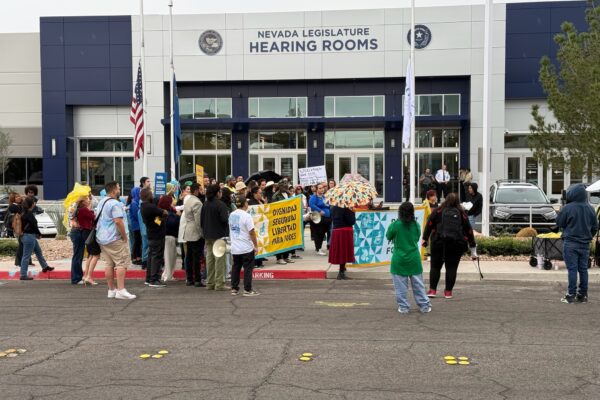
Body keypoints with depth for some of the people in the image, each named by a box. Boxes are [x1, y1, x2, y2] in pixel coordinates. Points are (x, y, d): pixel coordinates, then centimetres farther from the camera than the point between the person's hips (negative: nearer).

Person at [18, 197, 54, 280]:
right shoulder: (29, 214, -20)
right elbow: (34, 225, -18)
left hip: (31, 236, 10)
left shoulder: (25, 213, 8)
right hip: (29, 236, -10)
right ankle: (23, 275, 1)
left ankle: (45, 266, 40)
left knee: (39, 251, 24)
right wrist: (39, 234, -3)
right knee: (26, 256, -4)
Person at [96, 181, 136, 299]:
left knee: (109, 264, 12)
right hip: (114, 239, -9)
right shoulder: (115, 203, -15)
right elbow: (118, 221, -24)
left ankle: (111, 290, 14)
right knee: (122, 263, -7)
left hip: (101, 238, 9)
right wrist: (124, 237, -14)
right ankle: (121, 290, -13)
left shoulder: (101, 202, 16)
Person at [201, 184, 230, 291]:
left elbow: (201, 220, 10)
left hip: (208, 236, 7)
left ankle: (210, 283, 16)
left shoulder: (205, 204, 7)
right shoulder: (220, 204, -15)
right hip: (219, 235, -7)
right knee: (219, 258, -3)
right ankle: (219, 284, -3)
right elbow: (225, 219, -21)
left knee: (209, 258, 12)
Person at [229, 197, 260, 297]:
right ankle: (247, 290, 3)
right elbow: (252, 232, -17)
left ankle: (234, 289, 16)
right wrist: (256, 246, -9)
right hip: (246, 248, -6)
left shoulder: (231, 215, 4)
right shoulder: (246, 216, -16)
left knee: (235, 268, 14)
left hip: (234, 248, 6)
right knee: (248, 268, 2)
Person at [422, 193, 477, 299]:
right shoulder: (462, 213, 10)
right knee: (452, 268, 8)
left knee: (435, 266, 8)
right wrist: (473, 250, 18)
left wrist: (425, 238, 3)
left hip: (439, 243, -1)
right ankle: (448, 291, 9)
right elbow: (469, 230, 12)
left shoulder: (438, 211, 5)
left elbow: (429, 224, -2)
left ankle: (432, 290, 4)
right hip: (456, 244, 1)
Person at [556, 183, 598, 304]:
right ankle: (583, 295, 15)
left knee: (572, 269, -2)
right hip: (585, 244, 5)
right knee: (583, 269, 10)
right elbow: (595, 227, 9)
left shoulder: (568, 208, -14)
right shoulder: (590, 209, 2)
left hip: (571, 243, -4)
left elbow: (559, 223, -5)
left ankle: (571, 295, -1)